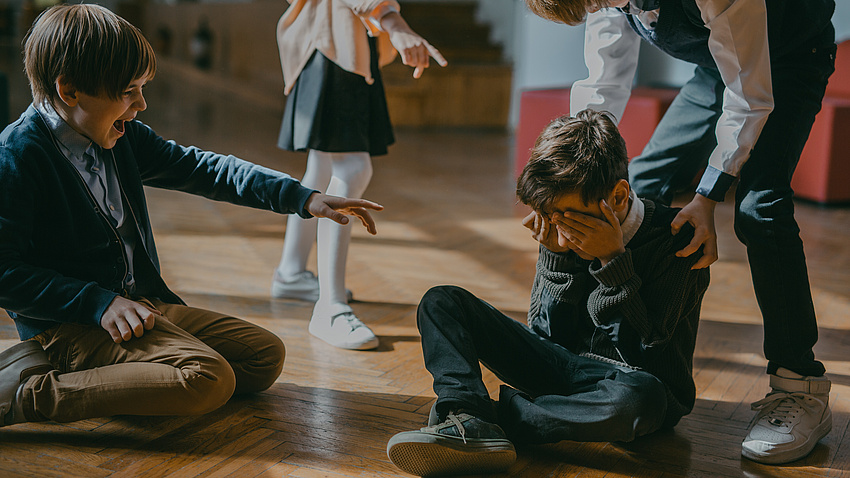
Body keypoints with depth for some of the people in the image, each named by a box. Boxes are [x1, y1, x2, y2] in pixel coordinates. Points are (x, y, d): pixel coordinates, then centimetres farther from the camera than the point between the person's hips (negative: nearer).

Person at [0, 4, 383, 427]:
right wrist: (98, 303, -23)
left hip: (144, 304, 9)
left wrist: (304, 198, 4)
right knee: (208, 380, -29)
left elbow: (200, 169, 12)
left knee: (266, 355, 8)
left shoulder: (123, 137, 8)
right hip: (70, 324, -9)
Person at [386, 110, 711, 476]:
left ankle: (501, 415, -23)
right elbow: (545, 335, -3)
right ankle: (468, 422, -34)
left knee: (638, 397, -44)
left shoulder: (677, 239, -16)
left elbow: (643, 355, -19)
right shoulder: (559, 229, -5)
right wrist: (557, 255, -15)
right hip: (563, 369, 5)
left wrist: (614, 260, -25)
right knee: (442, 302, -8)